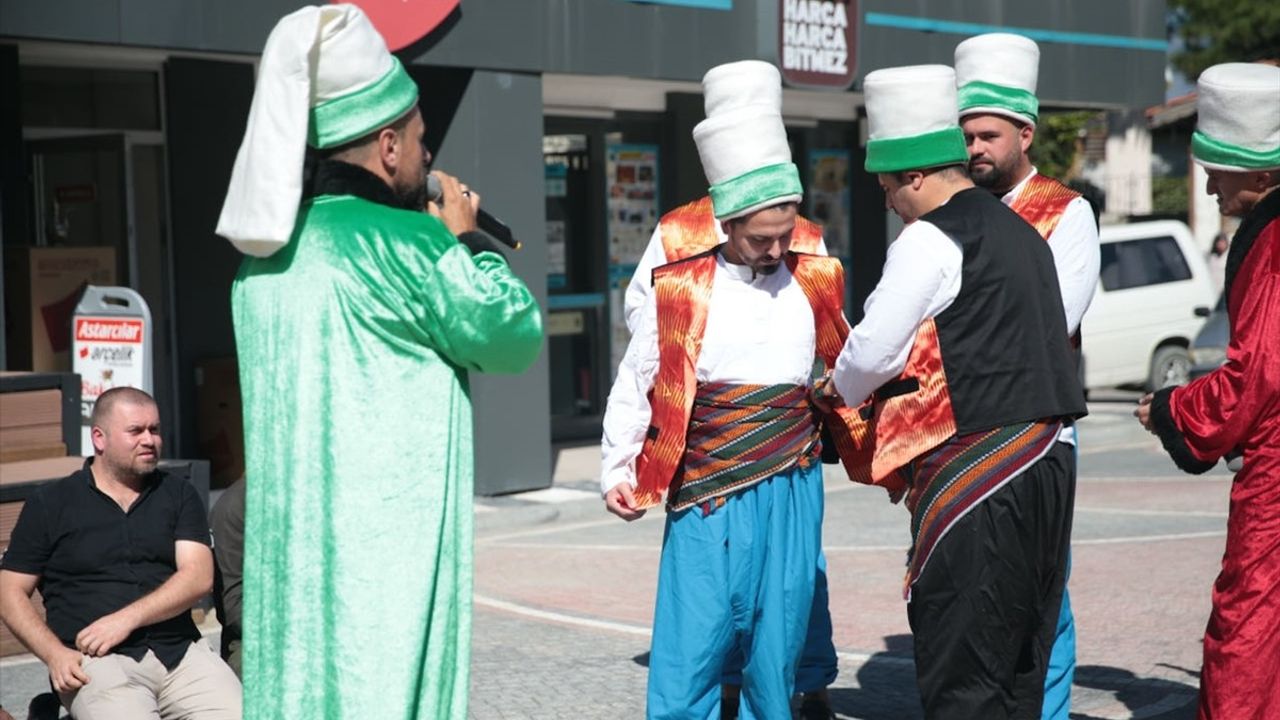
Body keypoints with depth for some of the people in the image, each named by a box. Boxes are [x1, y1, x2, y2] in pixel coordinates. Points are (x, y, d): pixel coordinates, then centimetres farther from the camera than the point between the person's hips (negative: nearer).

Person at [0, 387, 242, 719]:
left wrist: (127, 618, -12)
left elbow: (198, 577, 2)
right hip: (96, 659, -2)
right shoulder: (50, 505, 11)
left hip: (181, 650, 3)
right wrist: (55, 654, -8)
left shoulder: (178, 494, 15)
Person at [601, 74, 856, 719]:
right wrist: (616, 471, 0)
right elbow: (634, 387, 4)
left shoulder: (814, 283, 5)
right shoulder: (680, 290, -4)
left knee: (774, 660, 7)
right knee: (687, 663, -6)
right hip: (705, 498, -3)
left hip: (792, 493, 3)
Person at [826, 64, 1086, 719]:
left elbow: (872, 351, -9)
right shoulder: (1021, 233, 17)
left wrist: (843, 389, 13)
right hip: (1046, 464, 9)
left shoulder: (930, 240, -10)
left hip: (972, 476, -9)